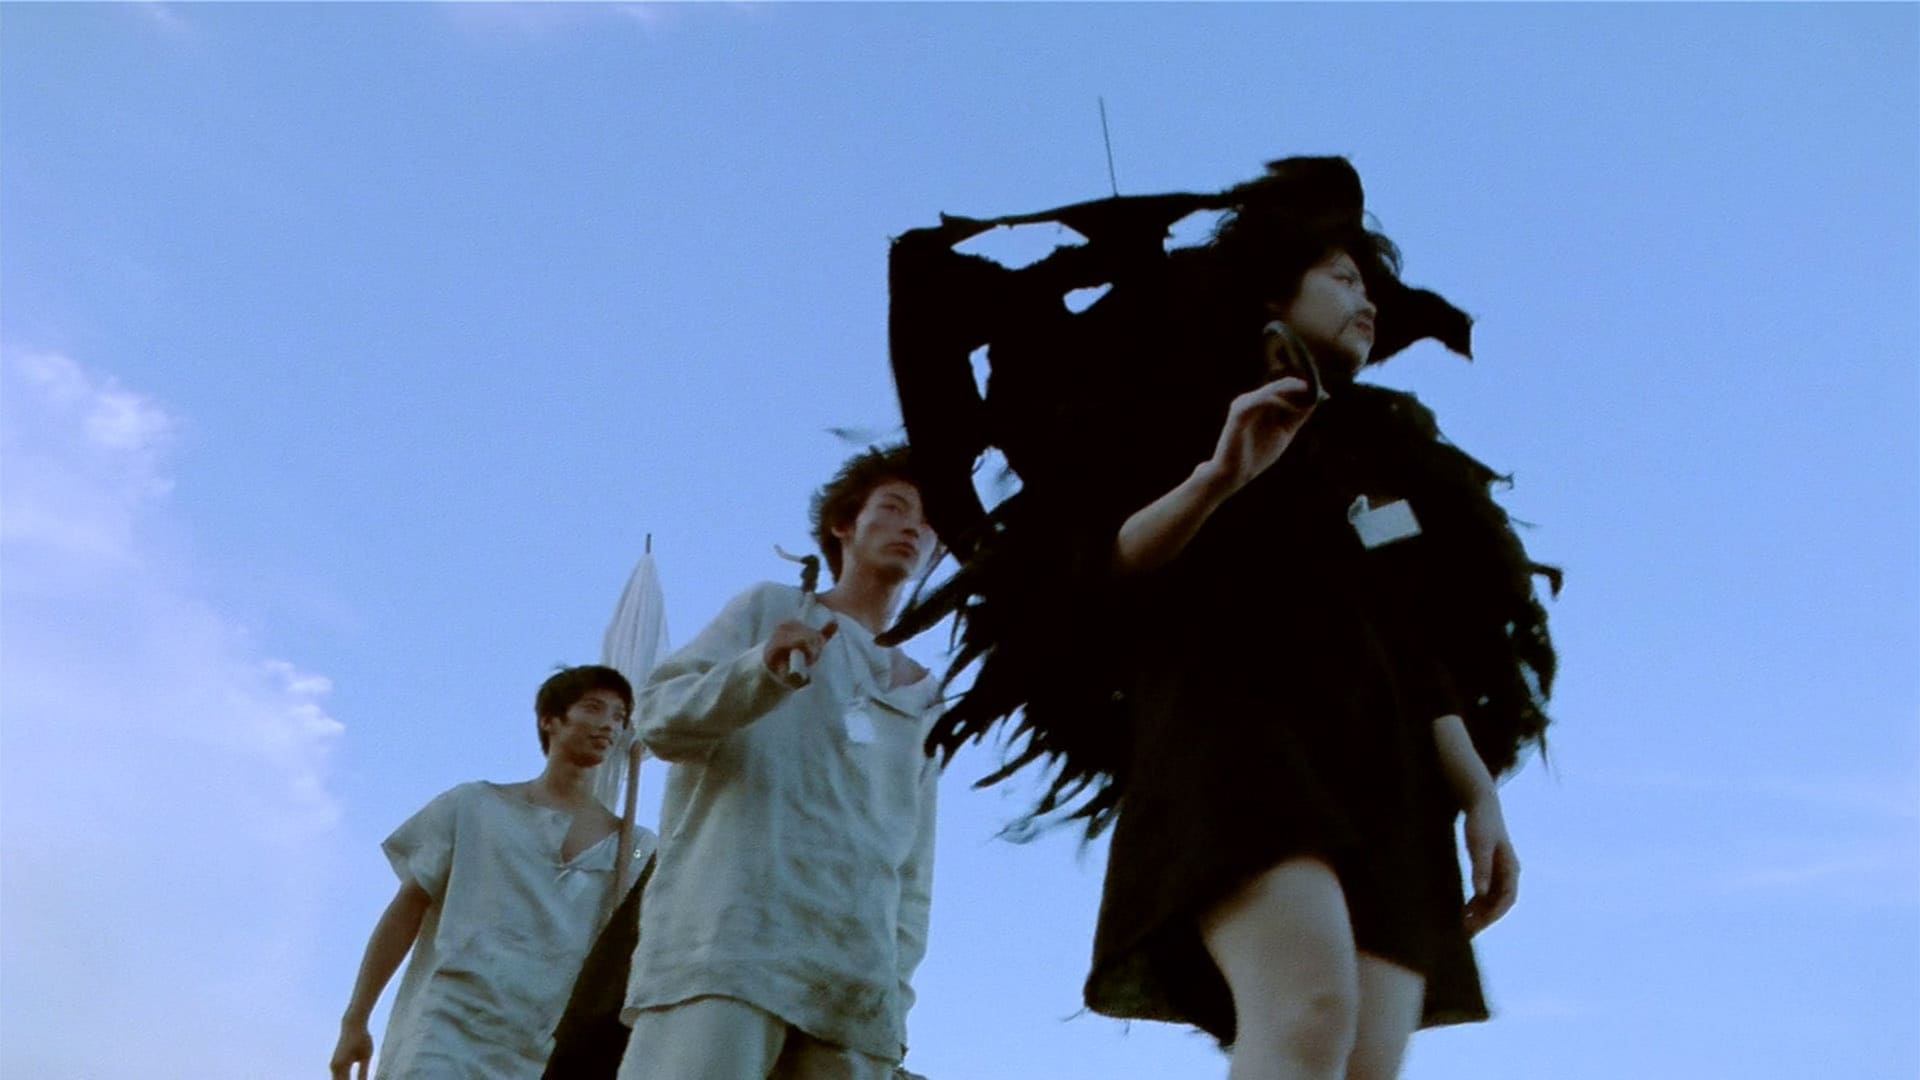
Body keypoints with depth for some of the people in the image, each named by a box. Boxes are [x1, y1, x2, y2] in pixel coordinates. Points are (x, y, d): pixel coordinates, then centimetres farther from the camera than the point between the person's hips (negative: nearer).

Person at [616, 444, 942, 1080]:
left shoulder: (924, 700, 27)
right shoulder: (770, 610, 15)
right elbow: (659, 717, 3)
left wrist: (896, 980, 7)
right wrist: (762, 671, -16)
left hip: (855, 980, 5)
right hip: (728, 941, -4)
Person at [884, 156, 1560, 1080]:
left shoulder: (1383, 457, 29)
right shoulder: (1186, 409, 14)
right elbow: (1102, 567, -2)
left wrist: (1479, 797, 12)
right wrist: (1216, 479, -17)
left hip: (1380, 778, 6)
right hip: (1234, 735, -5)